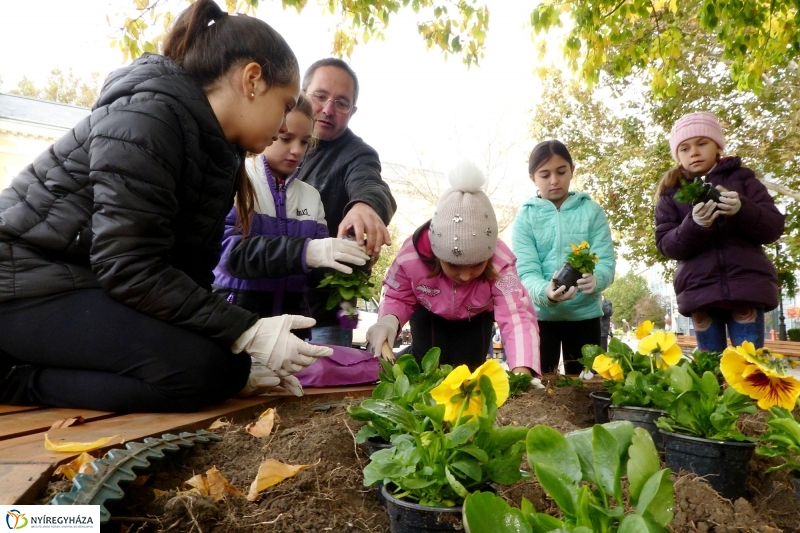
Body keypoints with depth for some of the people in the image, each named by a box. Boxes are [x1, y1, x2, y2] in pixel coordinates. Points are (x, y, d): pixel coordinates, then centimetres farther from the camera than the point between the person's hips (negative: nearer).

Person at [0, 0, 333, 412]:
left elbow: (192, 270, 3)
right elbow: (130, 267, -26)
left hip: (96, 284, 9)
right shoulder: (147, 116, -20)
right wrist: (247, 333, -26)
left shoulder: (217, 151, 6)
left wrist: (241, 353, -4)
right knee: (196, 367, -25)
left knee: (228, 364, 0)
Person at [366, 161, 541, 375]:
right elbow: (397, 298, -23)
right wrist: (389, 320, -49)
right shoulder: (411, 256, -40)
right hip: (430, 315, 0)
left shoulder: (500, 262, -42)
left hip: (476, 318, 0)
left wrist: (522, 371, -74)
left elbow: (517, 317, -55)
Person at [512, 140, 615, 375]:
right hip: (541, 315, -1)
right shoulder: (525, 216, -2)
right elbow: (526, 270, -11)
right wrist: (545, 292, -33)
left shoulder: (592, 210, 2)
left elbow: (606, 261, -6)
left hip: (585, 314, 1)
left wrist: (595, 279, -29)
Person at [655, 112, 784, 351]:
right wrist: (694, 225, -21)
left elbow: (774, 227, 3)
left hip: (747, 285, 0)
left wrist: (742, 209, -18)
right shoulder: (670, 192, 10)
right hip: (699, 291, 1)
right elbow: (666, 245, -1)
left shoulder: (741, 178, 10)